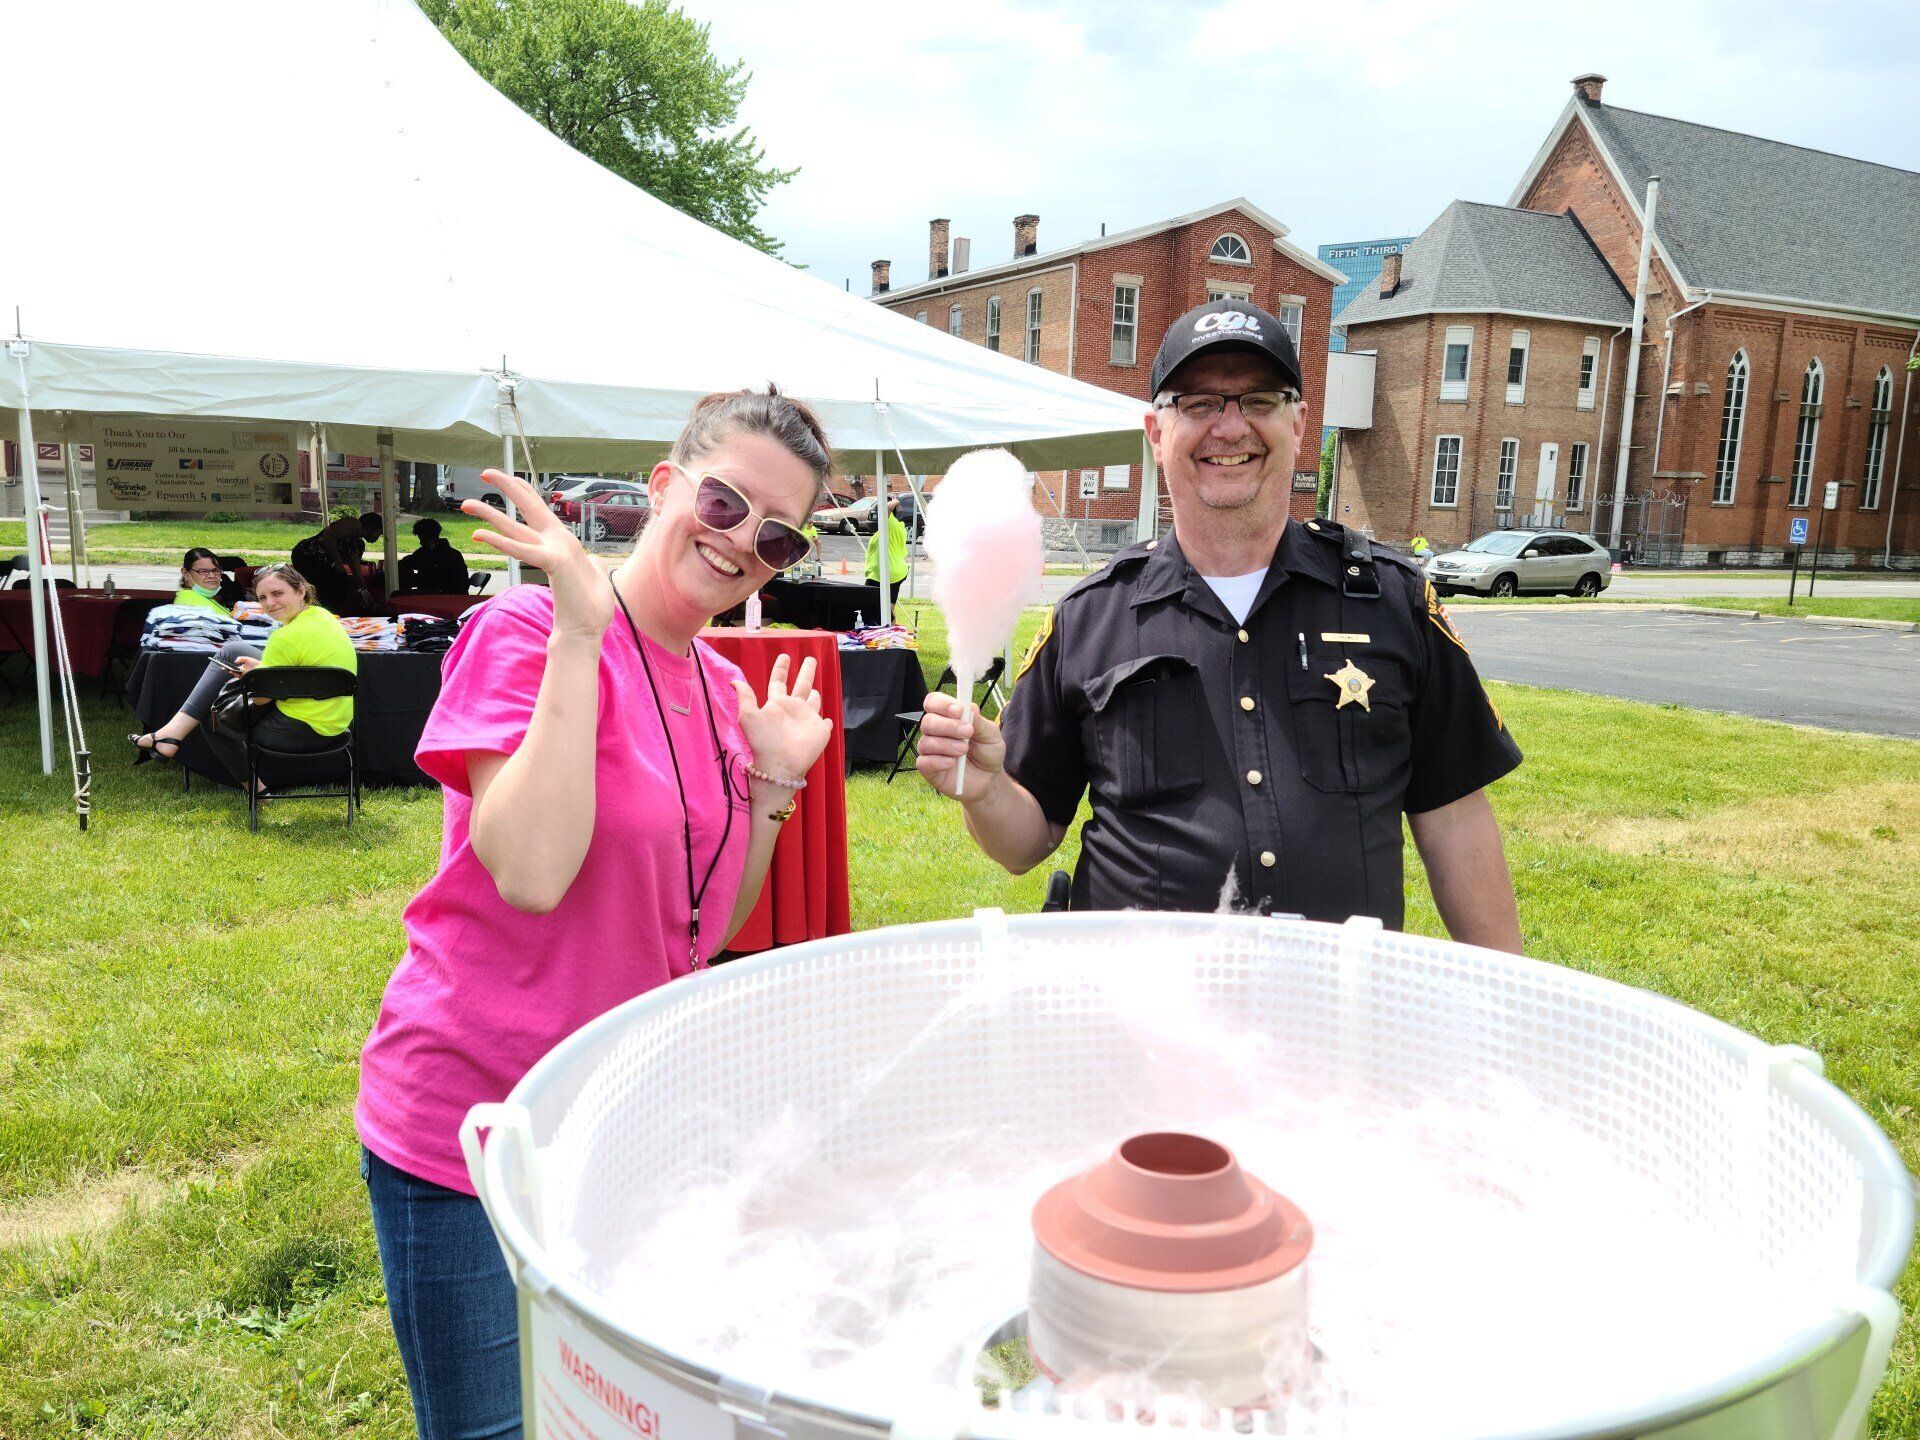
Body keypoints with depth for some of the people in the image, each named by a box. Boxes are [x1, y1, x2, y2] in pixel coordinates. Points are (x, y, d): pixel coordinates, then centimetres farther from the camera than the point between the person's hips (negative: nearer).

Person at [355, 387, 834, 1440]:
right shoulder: (526, 633, -15)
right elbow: (532, 871, -29)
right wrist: (579, 632, -28)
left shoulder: (725, 691, 5)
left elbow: (706, 931, 9)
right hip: (471, 1132, -6)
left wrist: (775, 780, -4)